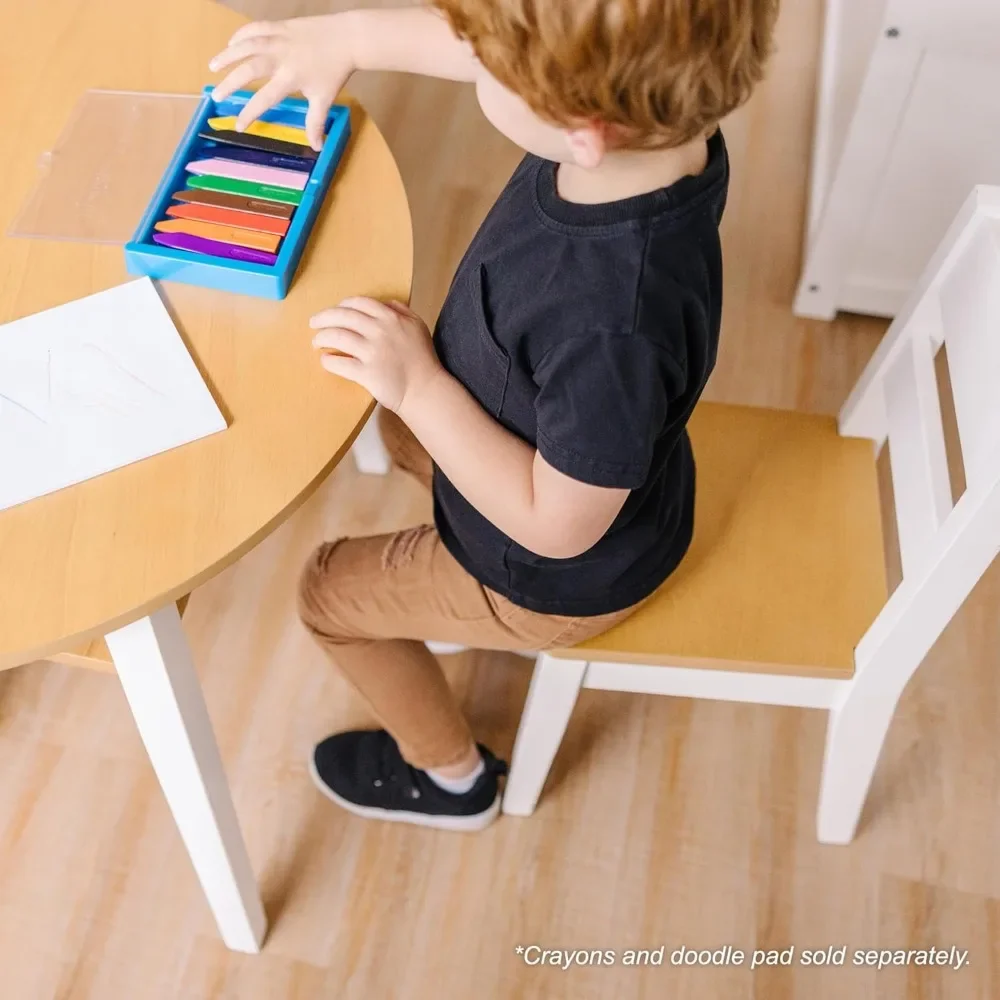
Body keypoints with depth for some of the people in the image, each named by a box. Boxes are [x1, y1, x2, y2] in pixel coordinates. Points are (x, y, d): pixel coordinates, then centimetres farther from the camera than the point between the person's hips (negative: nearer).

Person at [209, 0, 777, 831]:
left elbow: (559, 526, -30)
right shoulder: (665, 113, -25)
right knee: (406, 430, 30)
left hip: (563, 574, -7)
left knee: (331, 591, 15)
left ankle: (449, 776, 38)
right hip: (605, 463, 7)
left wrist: (420, 385, -27)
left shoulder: (615, 325, -46)